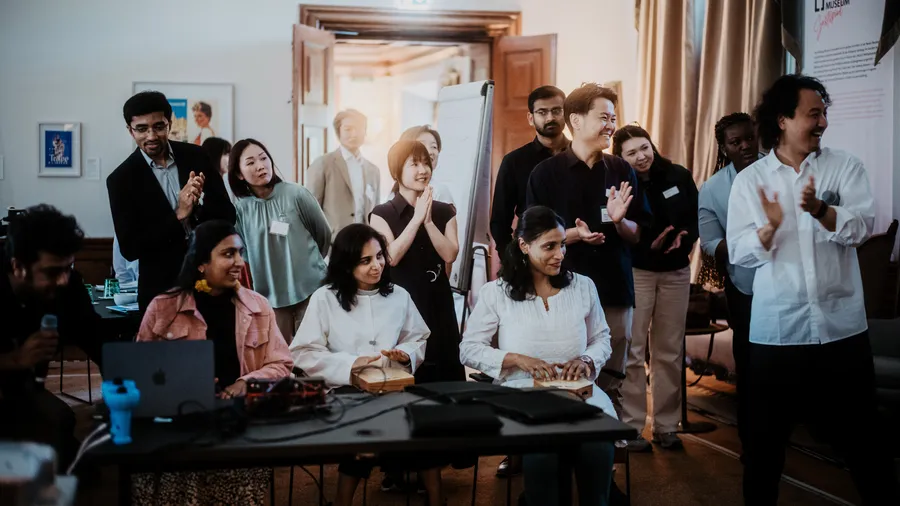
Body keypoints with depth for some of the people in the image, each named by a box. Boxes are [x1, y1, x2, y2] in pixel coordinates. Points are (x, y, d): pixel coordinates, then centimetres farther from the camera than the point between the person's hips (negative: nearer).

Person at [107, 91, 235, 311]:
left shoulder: (196, 156, 0)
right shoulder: (121, 179, -7)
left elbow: (227, 214, 1)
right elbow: (129, 248, -11)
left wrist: (197, 206, -20)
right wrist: (179, 216, -21)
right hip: (162, 288, -2)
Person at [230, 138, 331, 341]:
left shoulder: (296, 194, -7)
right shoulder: (240, 208, -3)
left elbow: (324, 234, 6)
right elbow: (240, 251, 7)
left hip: (310, 290, -1)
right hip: (270, 296, 2)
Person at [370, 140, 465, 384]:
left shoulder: (444, 211, 8)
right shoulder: (383, 213, -1)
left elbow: (450, 255, -5)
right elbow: (392, 257, -15)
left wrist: (428, 221, -14)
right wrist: (417, 218, -15)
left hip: (437, 302, 3)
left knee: (445, 374, 2)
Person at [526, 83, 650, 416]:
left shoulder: (622, 171, 8)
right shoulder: (546, 173, -2)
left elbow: (637, 235, 10)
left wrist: (620, 221, -11)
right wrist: (574, 234, -19)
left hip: (615, 292, 3)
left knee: (610, 386, 8)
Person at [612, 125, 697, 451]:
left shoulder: (679, 176, 0)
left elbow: (698, 216, 6)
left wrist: (684, 238, -13)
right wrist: (649, 246, -26)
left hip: (676, 272, 3)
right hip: (635, 272, -3)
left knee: (670, 351, 9)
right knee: (632, 351, -2)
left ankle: (666, 425, 18)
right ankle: (631, 426, 6)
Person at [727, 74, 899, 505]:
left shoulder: (845, 167, 2)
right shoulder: (749, 180, 1)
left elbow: (863, 227, -12)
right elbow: (739, 252, -5)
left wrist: (821, 210, -30)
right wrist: (769, 227, -24)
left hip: (842, 326, 0)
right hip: (776, 329, 0)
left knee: (860, 434, 12)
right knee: (763, 440, 11)